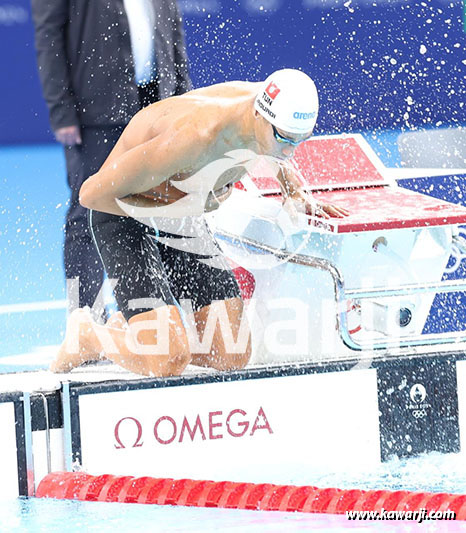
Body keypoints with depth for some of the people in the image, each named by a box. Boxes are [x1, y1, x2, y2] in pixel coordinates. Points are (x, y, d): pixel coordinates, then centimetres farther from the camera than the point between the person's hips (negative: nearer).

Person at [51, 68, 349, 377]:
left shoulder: (272, 112, -16)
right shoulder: (198, 136, -39)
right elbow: (93, 194, -32)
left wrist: (296, 194, -3)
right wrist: (183, 204, -27)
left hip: (184, 220, 7)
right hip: (126, 220, -7)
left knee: (234, 357, -4)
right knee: (169, 361, -22)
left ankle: (132, 329, 20)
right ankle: (85, 335, 8)